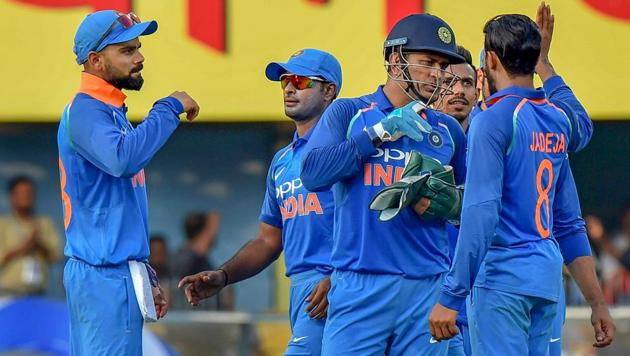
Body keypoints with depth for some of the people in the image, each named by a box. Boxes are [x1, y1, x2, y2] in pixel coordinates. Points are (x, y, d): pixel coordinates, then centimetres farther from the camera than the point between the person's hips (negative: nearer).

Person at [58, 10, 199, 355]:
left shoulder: (112, 111, 20)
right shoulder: (85, 111, -11)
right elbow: (122, 158, -33)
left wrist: (146, 275, 24)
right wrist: (170, 107, -22)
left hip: (118, 270, 10)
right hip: (105, 274, -10)